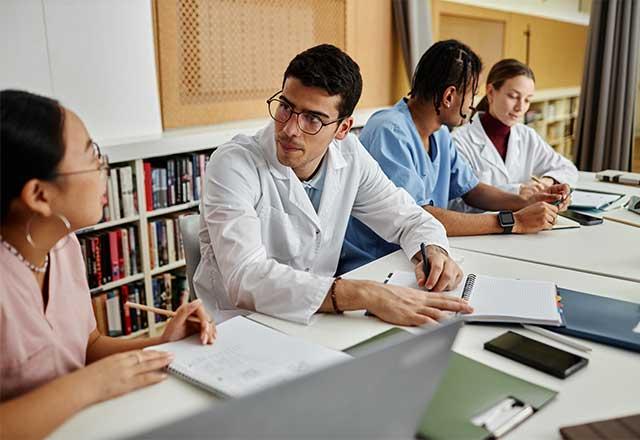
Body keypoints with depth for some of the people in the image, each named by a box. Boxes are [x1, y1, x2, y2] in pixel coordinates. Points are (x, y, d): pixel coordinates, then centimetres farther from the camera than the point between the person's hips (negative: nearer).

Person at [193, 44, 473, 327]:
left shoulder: (349, 155, -3)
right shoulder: (234, 165, -20)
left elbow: (409, 219, 8)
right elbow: (245, 278, -32)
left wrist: (434, 252, -15)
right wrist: (366, 295, -39)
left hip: (318, 320, 6)